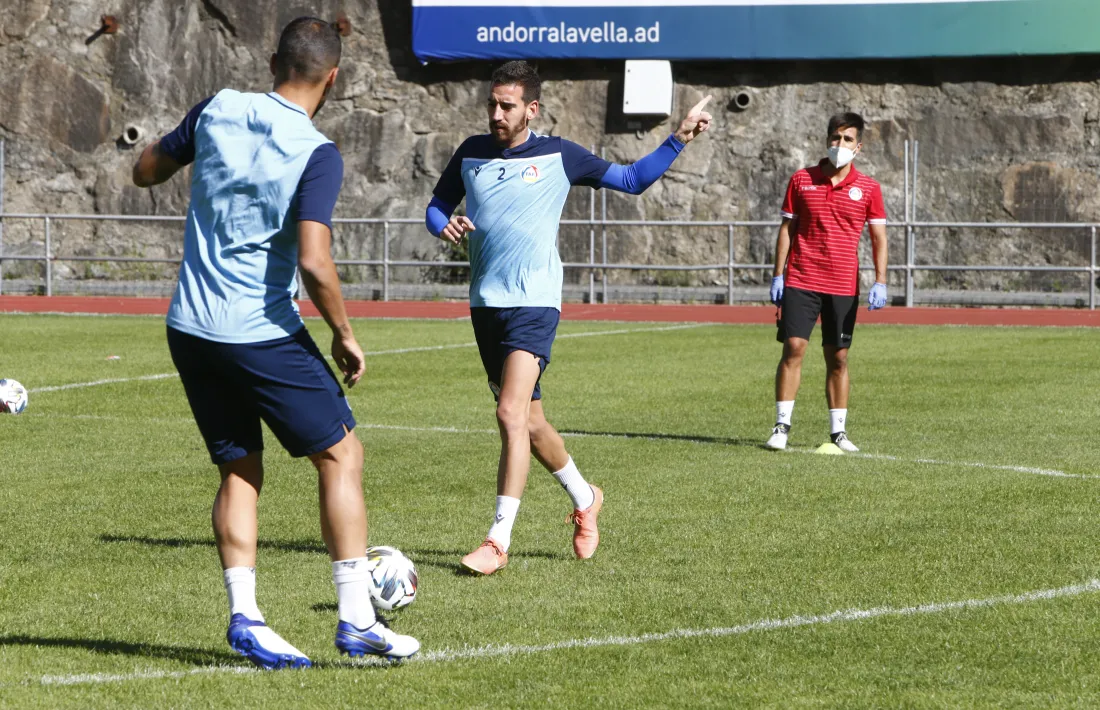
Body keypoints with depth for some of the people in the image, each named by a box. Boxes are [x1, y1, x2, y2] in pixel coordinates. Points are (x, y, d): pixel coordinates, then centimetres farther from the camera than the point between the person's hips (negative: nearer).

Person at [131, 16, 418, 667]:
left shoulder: (218, 111, 2)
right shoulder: (318, 155, -14)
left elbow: (145, 171, 16)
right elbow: (314, 261, -23)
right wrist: (346, 337, -10)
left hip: (190, 329, 6)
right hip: (264, 336, -6)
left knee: (240, 471, 13)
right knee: (342, 455, 6)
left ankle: (245, 618, 2)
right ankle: (357, 618, 2)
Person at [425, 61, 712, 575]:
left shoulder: (557, 156, -2)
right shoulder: (472, 152, 8)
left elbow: (632, 180, 7)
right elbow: (437, 205, 18)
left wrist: (679, 139, -4)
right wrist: (445, 227, -5)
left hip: (534, 303, -5)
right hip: (485, 304, 5)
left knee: (511, 414, -19)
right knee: (529, 421, 13)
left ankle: (499, 539, -18)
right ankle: (584, 499, 37)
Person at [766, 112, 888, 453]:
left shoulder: (867, 188, 3)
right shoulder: (802, 180, 5)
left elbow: (879, 238, 4)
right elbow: (786, 229, 8)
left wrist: (880, 283, -6)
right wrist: (778, 275, 2)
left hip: (844, 285, 0)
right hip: (801, 280, 0)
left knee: (838, 358, 4)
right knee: (793, 348, -8)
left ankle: (838, 431, 11)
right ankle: (782, 426, -3)